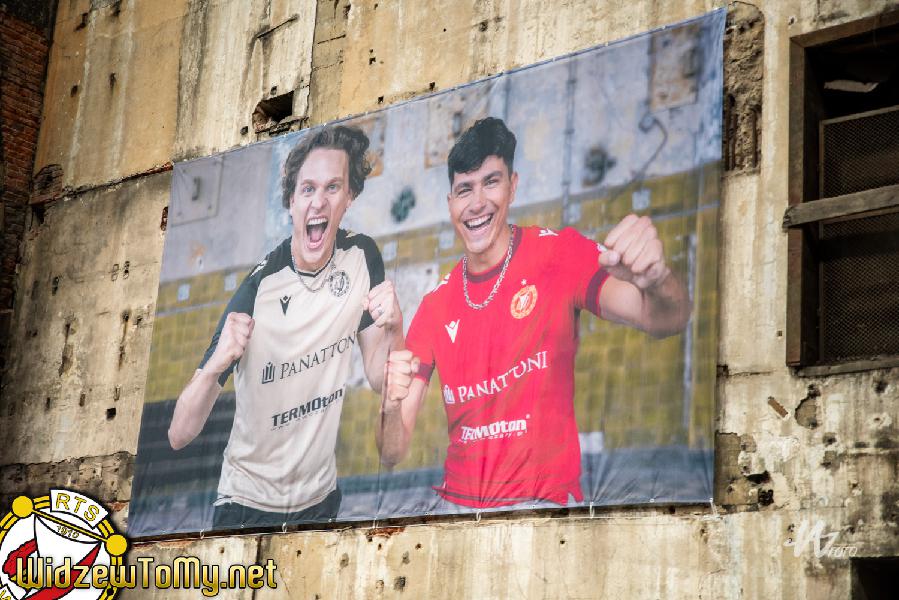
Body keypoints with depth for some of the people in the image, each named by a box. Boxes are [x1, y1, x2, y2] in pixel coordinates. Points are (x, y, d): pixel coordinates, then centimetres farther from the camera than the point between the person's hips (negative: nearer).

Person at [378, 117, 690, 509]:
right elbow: (393, 454, 2)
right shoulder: (434, 306, 5)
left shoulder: (559, 253, -4)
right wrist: (391, 406, -20)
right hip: (456, 501, 3)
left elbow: (664, 321, -18)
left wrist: (655, 281, -40)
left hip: (545, 501, -2)